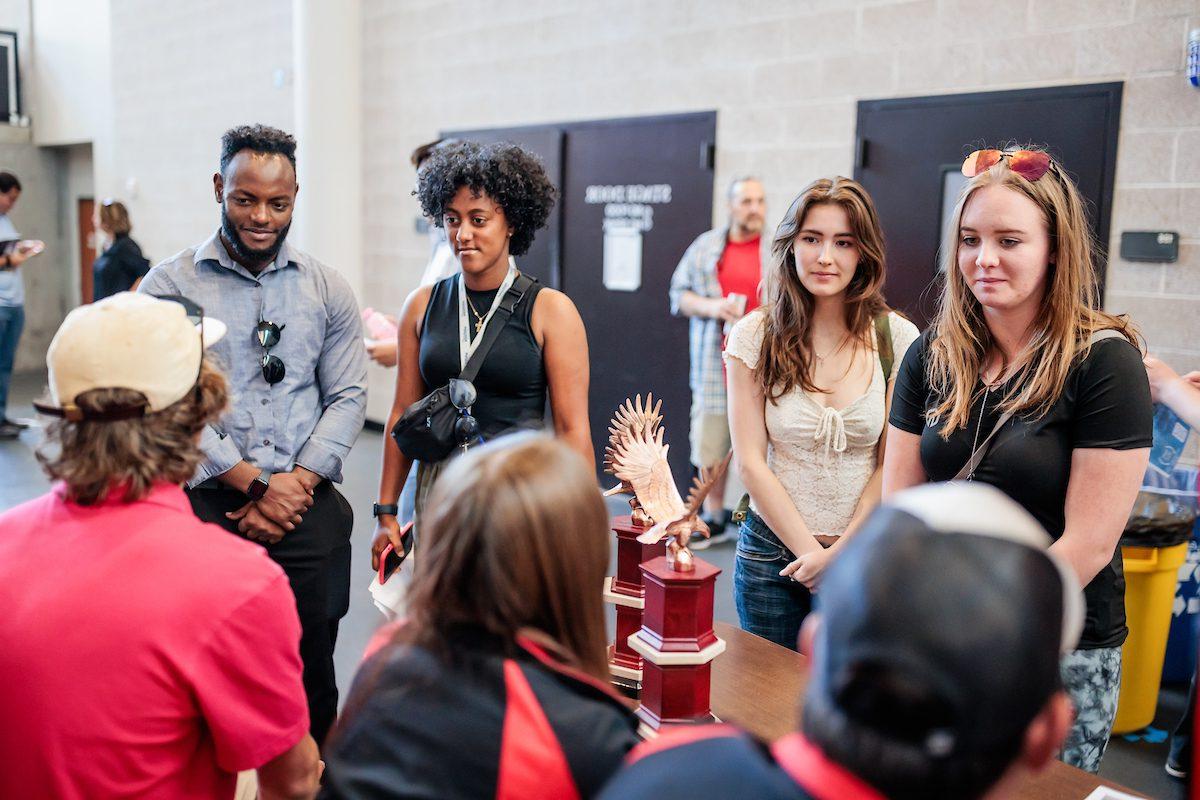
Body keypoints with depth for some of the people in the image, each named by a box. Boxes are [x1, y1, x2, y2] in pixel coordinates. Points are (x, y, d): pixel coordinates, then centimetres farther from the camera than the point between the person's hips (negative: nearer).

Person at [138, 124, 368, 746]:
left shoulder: (327, 291, 9)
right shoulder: (169, 287, 2)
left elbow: (347, 396, 6)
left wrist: (298, 483, -7)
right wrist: (255, 485, -11)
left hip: (310, 510, 2)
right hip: (207, 508, -1)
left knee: (311, 676, 8)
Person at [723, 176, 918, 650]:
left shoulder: (897, 338, -5)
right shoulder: (754, 335, -5)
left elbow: (893, 465, -4)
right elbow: (751, 462, -6)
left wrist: (841, 553, -10)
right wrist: (809, 552, -10)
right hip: (771, 550, 1)